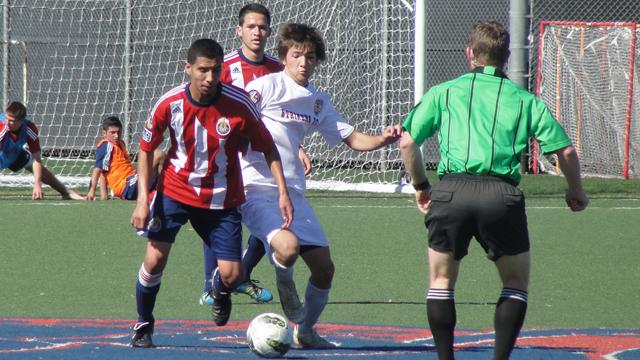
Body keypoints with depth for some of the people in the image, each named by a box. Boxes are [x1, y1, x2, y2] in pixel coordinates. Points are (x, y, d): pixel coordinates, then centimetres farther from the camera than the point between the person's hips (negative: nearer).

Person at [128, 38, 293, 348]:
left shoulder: (238, 104, -18)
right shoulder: (169, 103, -15)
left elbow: (267, 148, -5)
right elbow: (146, 150, -2)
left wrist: (283, 192, -12)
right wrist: (142, 200, -9)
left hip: (221, 199, 0)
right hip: (175, 191, 0)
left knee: (231, 275, -5)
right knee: (155, 258, -15)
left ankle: (220, 291, 35)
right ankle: (143, 325, 11)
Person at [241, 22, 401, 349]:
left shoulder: (318, 101, 13)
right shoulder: (266, 86, -6)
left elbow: (352, 139, 17)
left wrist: (382, 139, -1)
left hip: (294, 193, 7)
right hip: (256, 190, -7)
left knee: (323, 268, 4)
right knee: (288, 246, -32)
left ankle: (305, 332, 28)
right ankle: (284, 284, 5)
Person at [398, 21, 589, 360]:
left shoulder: (443, 93, 14)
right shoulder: (525, 100, 14)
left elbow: (407, 142, 11)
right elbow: (566, 151, 11)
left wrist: (420, 186, 25)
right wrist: (576, 192, 28)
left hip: (451, 191, 0)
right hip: (502, 195, 0)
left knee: (441, 280, 17)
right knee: (517, 282, 17)